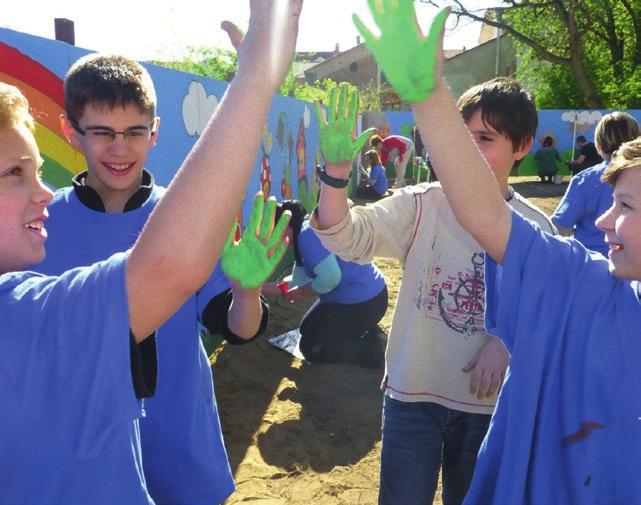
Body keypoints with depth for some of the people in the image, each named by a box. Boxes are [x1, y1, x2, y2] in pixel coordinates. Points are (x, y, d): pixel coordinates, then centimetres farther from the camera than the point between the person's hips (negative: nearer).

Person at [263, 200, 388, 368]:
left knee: (310, 348, 2)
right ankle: (363, 331, 15)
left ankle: (369, 350, 1)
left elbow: (330, 277, -28)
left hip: (362, 302, -10)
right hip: (365, 296, 10)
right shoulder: (306, 233, 12)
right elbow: (298, 282, 15)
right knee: (308, 329, 24)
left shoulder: (307, 234, -20)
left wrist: (302, 293, -11)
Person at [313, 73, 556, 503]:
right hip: (412, 391, -1)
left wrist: (506, 342, -17)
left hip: (487, 399, 2)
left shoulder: (535, 227, -5)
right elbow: (348, 237, -22)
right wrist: (336, 173, -39)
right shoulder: (421, 204, -10)